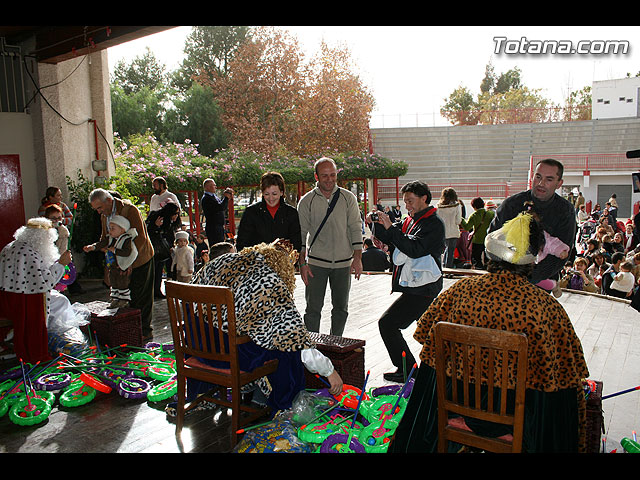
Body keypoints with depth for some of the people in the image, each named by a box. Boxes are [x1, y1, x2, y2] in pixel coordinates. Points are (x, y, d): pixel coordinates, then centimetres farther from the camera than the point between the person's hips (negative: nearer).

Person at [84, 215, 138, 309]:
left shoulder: (127, 240, -17)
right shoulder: (109, 238, 5)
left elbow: (127, 252, -27)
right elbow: (101, 243, -4)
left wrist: (115, 250, -26)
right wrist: (92, 247, -21)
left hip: (123, 268, -7)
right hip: (112, 267, 7)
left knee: (123, 284, 1)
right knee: (113, 284, 16)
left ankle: (124, 300, 14)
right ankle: (115, 299, 28)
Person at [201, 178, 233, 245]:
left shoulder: (214, 196, 16)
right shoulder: (206, 198, -14)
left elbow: (224, 208, 19)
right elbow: (220, 207, -24)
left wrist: (227, 197, 5)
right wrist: (226, 197, -10)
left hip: (220, 227, 10)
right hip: (213, 229, -10)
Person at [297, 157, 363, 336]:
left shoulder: (348, 198, 2)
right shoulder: (306, 201, -1)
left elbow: (356, 229, 3)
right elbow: (301, 234, 0)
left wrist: (357, 258, -4)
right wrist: (302, 263, -6)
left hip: (343, 262, 2)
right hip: (316, 262, -1)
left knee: (341, 308, 11)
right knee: (313, 309, 1)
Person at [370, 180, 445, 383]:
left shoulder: (434, 224, -12)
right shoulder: (411, 220, 14)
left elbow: (415, 249, -25)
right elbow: (387, 238, 12)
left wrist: (391, 228, -26)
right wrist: (378, 224, -8)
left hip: (421, 289, -9)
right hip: (417, 286, 9)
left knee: (387, 323, -11)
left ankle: (407, 369, -3)